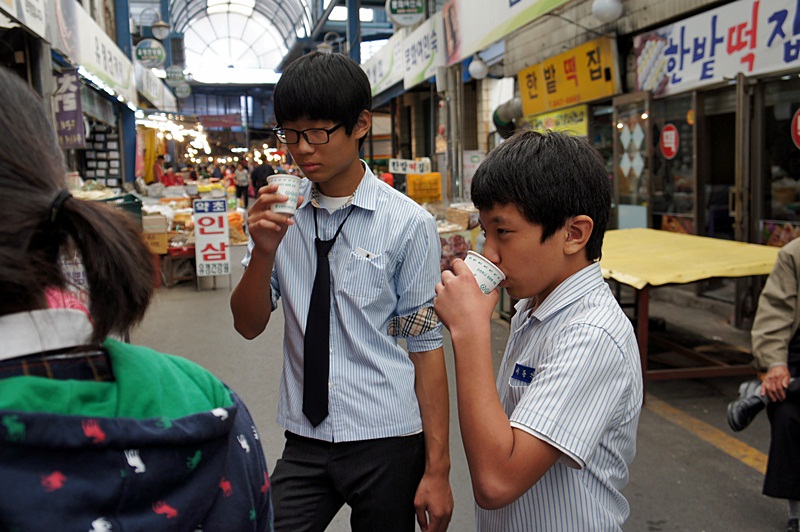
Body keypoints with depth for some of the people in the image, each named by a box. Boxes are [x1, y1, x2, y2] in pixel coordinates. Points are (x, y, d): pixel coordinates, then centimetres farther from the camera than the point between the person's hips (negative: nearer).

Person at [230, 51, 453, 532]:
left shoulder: (407, 224, -11)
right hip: (305, 444, 3)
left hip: (387, 443, -3)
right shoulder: (282, 215, 0)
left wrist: (437, 468, -6)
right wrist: (264, 251, -17)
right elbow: (249, 325, 2)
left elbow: (426, 346, -8)